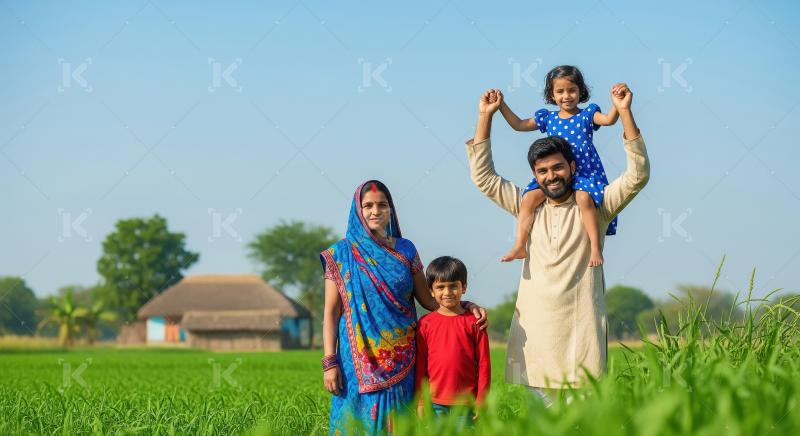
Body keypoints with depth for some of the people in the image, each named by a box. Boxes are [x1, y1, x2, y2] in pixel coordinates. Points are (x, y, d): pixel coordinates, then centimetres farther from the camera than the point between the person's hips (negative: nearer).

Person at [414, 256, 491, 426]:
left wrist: (481, 401, -1)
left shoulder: (474, 322, 0)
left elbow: (484, 363, 1)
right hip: (435, 403, 1)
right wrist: (420, 402, 4)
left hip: (466, 404, -1)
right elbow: (420, 365, 6)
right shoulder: (425, 323, 3)